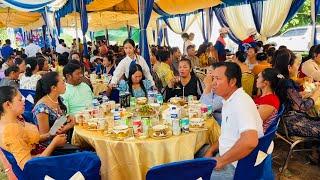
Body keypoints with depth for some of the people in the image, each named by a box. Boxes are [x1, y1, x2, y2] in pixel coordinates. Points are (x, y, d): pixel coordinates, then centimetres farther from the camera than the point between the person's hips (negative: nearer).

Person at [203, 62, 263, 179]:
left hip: (236, 166, -9)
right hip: (227, 156, 9)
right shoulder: (229, 100, 8)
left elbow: (250, 141, -35)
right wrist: (211, 150, 6)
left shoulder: (241, 102, -23)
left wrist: (221, 161, -24)